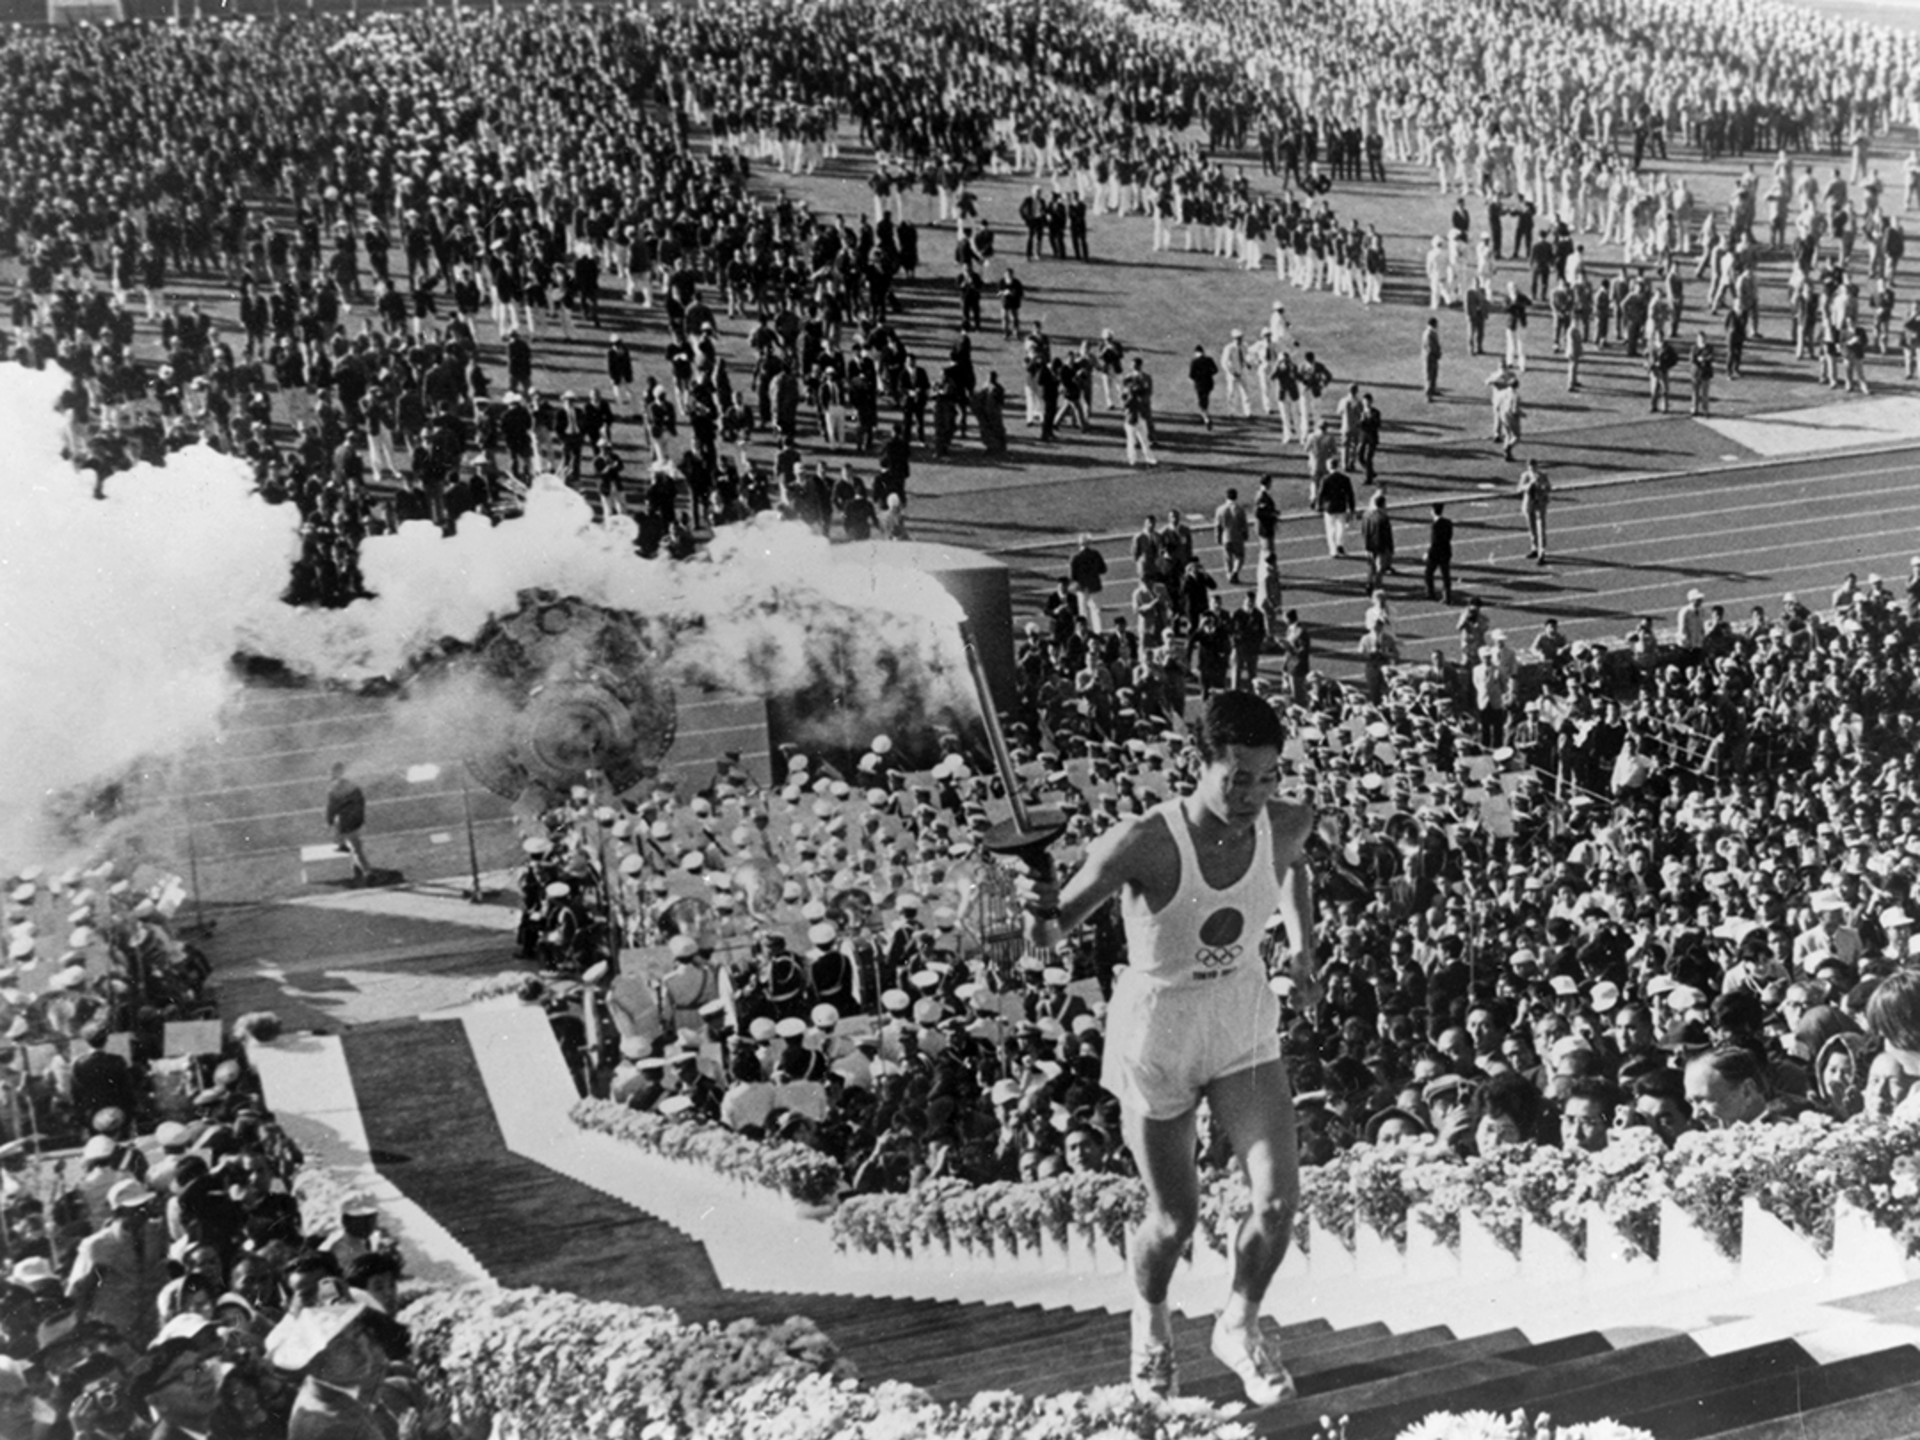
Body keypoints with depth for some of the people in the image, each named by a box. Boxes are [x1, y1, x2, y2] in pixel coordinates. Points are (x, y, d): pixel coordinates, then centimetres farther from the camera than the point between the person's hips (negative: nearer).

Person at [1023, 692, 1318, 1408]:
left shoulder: (1286, 824, -14)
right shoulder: (1143, 843, -30)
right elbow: (1051, 931, -26)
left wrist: (1302, 946, 7)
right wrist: (1045, 917, -48)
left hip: (1245, 1031, 4)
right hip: (1156, 1037, -3)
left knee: (1279, 1199, -6)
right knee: (1176, 1218, 11)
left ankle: (1239, 1328, 26)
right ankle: (1150, 1316, 48)